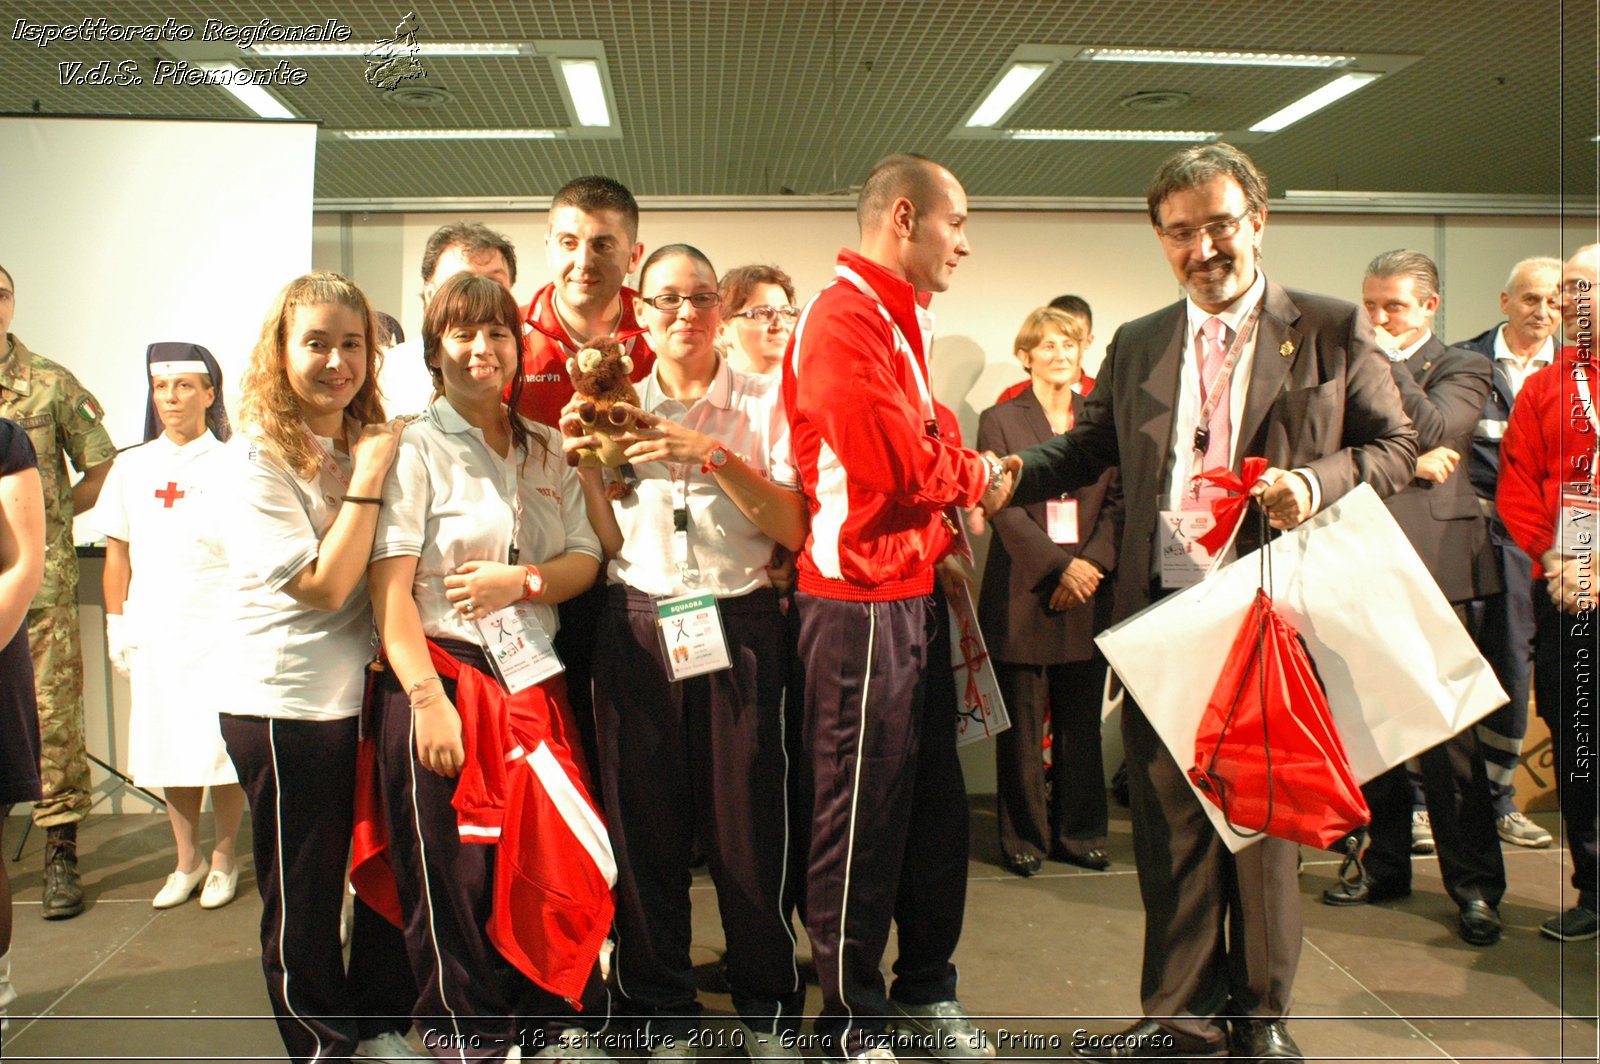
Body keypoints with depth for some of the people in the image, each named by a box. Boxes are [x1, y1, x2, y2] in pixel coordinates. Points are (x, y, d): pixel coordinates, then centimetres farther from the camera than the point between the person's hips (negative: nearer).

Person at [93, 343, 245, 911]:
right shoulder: (131, 466, 10)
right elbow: (118, 552, 14)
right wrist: (117, 625, 9)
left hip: (218, 628, -4)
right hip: (154, 630, 4)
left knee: (222, 747, 0)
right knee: (167, 747, 9)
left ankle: (223, 860, 16)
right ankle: (187, 862, 23)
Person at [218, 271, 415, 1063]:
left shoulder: (366, 444, 8)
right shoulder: (256, 460, -12)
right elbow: (323, 586, -19)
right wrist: (367, 479, -19)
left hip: (368, 692, 6)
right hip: (287, 706, -6)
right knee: (304, 891, 8)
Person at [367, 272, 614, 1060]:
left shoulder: (547, 449, 13)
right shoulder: (416, 448, -3)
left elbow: (585, 559, 8)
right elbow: (390, 589, -11)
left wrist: (521, 580, -12)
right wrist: (428, 699, -18)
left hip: (534, 677, 5)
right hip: (444, 675, -4)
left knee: (545, 862, 8)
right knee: (455, 873, 3)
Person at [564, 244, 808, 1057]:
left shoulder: (762, 402, 3)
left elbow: (793, 529, -7)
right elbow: (610, 544, 8)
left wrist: (711, 455, -16)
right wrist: (586, 466, -6)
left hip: (739, 624, -2)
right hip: (638, 623, 2)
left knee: (749, 821, 2)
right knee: (645, 822, 6)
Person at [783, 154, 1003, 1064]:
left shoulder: (903, 321, 18)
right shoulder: (843, 319, -15)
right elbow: (898, 462, -21)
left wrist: (956, 477, 0)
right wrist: (977, 474, -4)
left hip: (914, 590, 10)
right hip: (862, 595, -10)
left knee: (929, 797, 16)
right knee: (862, 813, 1)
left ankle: (926, 988, 31)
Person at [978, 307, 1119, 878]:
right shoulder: (1000, 420, 2)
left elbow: (1118, 501, 6)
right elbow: (1004, 508, -6)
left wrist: (1093, 562, -9)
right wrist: (1060, 568, -14)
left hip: (1089, 589, 3)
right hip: (1024, 591, -3)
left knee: (1081, 721, 10)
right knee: (1022, 723, 3)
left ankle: (1078, 832, 21)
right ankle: (1024, 837, 15)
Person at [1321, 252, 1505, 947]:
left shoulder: (1461, 368, 5)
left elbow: (1433, 434, -14)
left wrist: (1390, 361, -8)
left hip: (1428, 564, -4)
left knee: (1445, 730, -3)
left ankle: (1474, 884, 7)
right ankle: (1386, 863, 22)